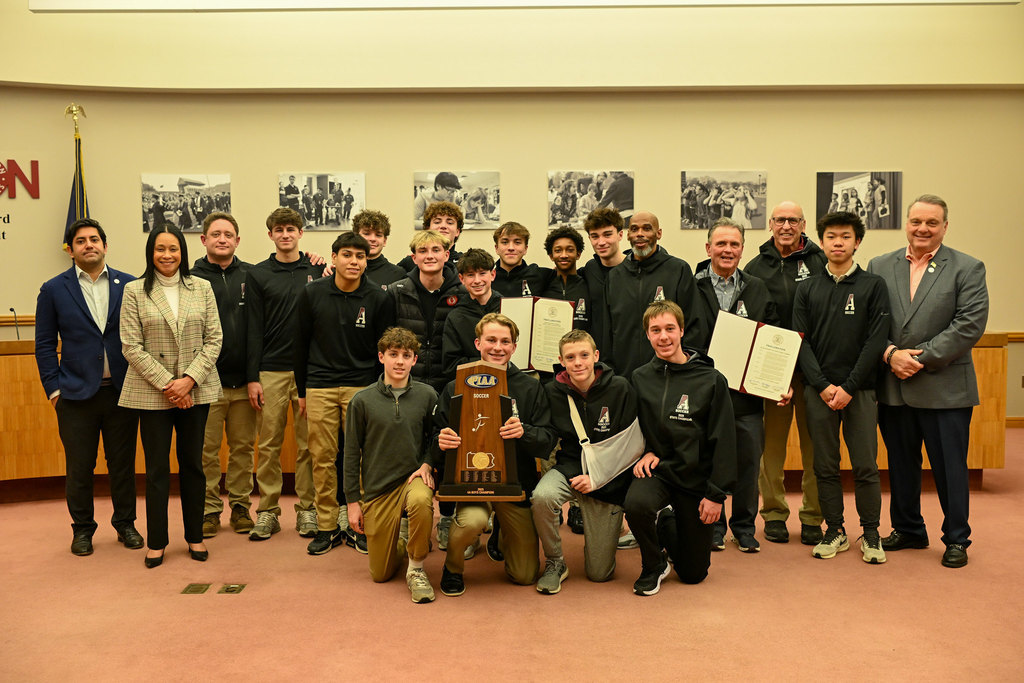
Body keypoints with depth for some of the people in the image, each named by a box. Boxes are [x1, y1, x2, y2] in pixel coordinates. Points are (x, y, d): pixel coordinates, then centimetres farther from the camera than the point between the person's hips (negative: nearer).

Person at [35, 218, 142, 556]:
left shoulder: (129, 285, 4)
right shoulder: (53, 290, 3)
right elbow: (45, 344, 4)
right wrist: (54, 388, -2)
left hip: (122, 390, 1)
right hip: (77, 394, 0)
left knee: (123, 463, 9)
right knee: (79, 467, 7)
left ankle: (125, 523, 24)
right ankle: (82, 529, 22)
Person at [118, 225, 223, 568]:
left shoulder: (202, 288, 5)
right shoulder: (134, 291, 0)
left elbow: (214, 339, 2)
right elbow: (131, 346, -4)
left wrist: (189, 379, -10)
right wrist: (166, 383, -11)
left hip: (195, 390, 2)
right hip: (152, 392, -1)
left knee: (192, 465, 9)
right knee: (156, 468, 5)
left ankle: (195, 536, 22)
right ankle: (156, 542, 18)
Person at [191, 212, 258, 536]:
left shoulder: (251, 276, 6)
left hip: (244, 380, 2)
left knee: (243, 447, 9)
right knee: (206, 450, 5)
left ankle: (240, 506, 22)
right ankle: (209, 509, 18)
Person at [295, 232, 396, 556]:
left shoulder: (378, 299, -1)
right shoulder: (311, 294, 3)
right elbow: (301, 344, 9)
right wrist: (301, 391, 9)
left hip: (362, 386, -1)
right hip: (320, 387, 1)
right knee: (322, 457, 2)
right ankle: (327, 526, 12)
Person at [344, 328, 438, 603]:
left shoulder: (427, 396, -3)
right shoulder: (362, 400, -5)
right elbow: (351, 453, 0)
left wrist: (427, 464, -9)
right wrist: (352, 500, -1)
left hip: (413, 477, 0)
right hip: (377, 487, 1)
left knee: (421, 500, -38)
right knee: (380, 574, 4)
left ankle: (416, 569, -13)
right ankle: (400, 541, 40)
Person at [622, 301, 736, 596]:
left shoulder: (711, 380, -10)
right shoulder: (640, 378, -2)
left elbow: (724, 441, -6)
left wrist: (716, 494, -8)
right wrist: (645, 452, -9)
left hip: (696, 477, -1)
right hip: (656, 470, 1)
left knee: (694, 573, 5)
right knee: (636, 504, -35)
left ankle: (670, 525, 38)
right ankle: (654, 565, -4)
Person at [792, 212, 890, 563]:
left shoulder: (873, 285, 3)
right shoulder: (808, 288, 9)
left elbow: (876, 341, -4)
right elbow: (800, 340, 3)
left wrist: (848, 387, -11)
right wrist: (823, 385, -8)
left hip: (859, 389, -2)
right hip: (819, 390, 2)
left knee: (865, 466, 2)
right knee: (825, 466, 7)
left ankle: (870, 534, 16)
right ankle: (835, 531, 19)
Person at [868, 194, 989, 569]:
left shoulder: (968, 269, 0)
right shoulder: (880, 267, 8)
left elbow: (970, 325, -10)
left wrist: (921, 359, -15)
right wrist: (890, 353, -13)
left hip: (944, 388, -3)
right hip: (893, 387, 3)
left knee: (950, 467, 4)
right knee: (901, 464, 13)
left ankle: (956, 538, 21)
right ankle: (908, 530, 29)